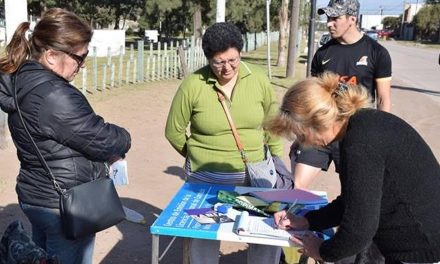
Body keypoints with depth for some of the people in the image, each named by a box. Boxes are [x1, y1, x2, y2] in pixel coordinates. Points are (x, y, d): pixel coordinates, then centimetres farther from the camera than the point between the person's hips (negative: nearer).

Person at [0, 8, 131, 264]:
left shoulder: (22, 81, 1)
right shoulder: (56, 97, -29)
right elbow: (104, 140, -23)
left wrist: (105, 150, 0)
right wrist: (122, 140, -1)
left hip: (38, 197, 9)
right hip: (66, 206, -9)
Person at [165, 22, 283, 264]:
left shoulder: (258, 80, -5)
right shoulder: (193, 85, -12)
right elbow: (174, 131, -1)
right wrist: (198, 156, 9)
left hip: (253, 175, 2)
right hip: (206, 178, -1)